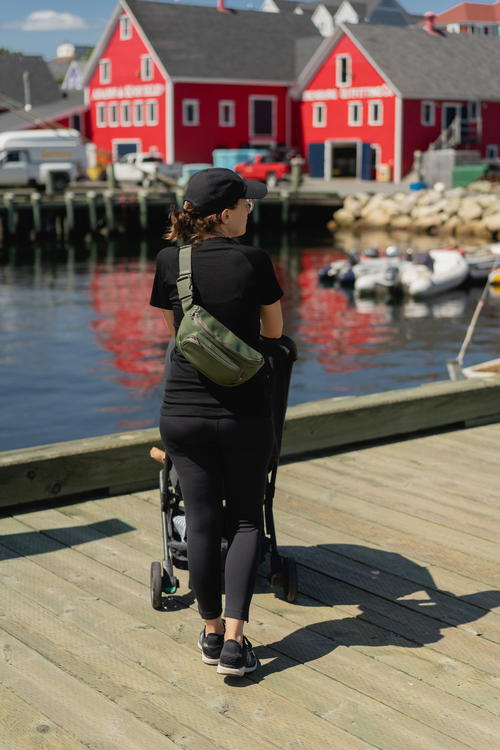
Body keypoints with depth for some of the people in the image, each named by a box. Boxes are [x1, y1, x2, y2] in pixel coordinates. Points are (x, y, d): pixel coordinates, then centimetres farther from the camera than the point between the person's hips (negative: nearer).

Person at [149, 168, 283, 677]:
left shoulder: (169, 262, -2)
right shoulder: (253, 261, -8)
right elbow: (274, 331, 7)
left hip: (184, 411, 2)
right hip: (245, 411, -2)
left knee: (202, 520, 11)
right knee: (245, 520, 10)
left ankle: (212, 633, 22)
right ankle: (235, 641, 2)